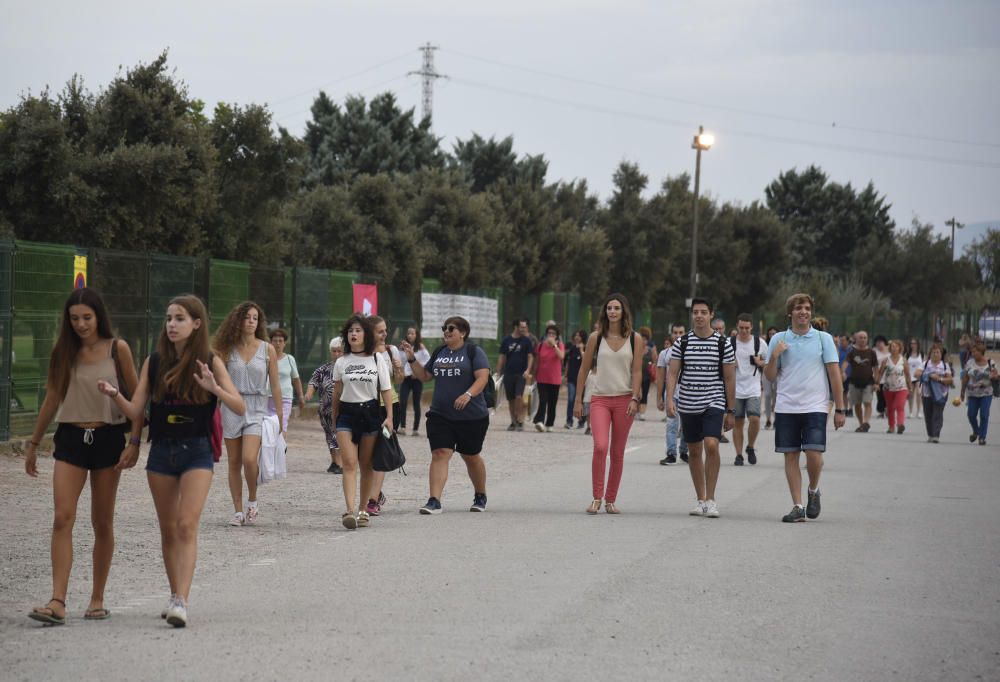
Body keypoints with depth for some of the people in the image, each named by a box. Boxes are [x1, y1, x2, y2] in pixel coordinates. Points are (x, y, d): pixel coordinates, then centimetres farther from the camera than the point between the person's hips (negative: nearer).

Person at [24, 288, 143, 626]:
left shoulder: (117, 349, -2)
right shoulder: (64, 352, 6)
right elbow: (51, 400, 14)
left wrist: (134, 441, -10)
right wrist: (33, 443, 16)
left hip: (107, 438, -1)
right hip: (70, 437, 2)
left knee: (102, 523, 6)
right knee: (62, 519, -12)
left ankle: (97, 599, 17)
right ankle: (58, 602, -18)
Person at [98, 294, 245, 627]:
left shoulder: (210, 362, -3)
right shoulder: (154, 362, 4)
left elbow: (239, 408, -8)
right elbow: (135, 411, 1)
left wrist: (214, 388, -25)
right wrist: (114, 394, -18)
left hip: (196, 452, -4)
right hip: (161, 451, 4)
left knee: (187, 526, -15)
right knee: (168, 529, 10)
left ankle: (181, 601, -22)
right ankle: (175, 595, 23)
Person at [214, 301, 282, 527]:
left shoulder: (267, 349, 2)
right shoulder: (228, 349, 4)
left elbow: (275, 385, 4)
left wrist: (280, 416, 2)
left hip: (256, 409, -2)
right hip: (231, 407, 2)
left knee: (249, 459, -18)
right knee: (234, 463, 5)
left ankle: (252, 502, 5)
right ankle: (238, 511, 13)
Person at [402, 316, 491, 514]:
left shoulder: (474, 352, -4)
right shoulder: (439, 352, 13)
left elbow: (482, 377, -15)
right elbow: (425, 376, 21)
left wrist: (468, 394, -31)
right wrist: (412, 359, 7)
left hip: (471, 416, -4)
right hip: (440, 415, 4)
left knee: (471, 457, 11)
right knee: (440, 454, -12)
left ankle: (480, 496, 33)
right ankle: (434, 501, -19)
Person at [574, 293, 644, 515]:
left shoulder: (635, 339, 4)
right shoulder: (596, 338, 4)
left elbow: (637, 371, 1)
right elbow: (584, 370, 8)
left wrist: (634, 399, -10)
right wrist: (578, 400, 6)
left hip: (624, 400, 1)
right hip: (600, 399, -1)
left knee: (617, 453, 5)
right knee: (600, 446, -18)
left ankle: (611, 500, 14)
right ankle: (597, 498, -11)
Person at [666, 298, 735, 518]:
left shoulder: (723, 343, 1)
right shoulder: (681, 343, 4)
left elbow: (729, 378, 4)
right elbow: (672, 373, 2)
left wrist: (730, 411, 3)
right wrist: (669, 399, -13)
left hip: (714, 403, -2)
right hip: (688, 405, 3)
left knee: (711, 446, -19)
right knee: (694, 452, 9)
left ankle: (711, 499, -12)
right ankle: (701, 500, 20)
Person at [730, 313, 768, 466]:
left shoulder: (760, 343, 2)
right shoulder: (729, 343, 0)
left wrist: (760, 362, -8)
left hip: (753, 390, 0)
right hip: (735, 389, 0)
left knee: (754, 419, -14)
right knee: (738, 423, 2)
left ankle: (750, 448, 10)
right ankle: (739, 455, 11)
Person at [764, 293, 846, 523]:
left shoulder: (823, 339, 3)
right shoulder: (778, 340, 7)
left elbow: (835, 375, 3)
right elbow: (770, 376, 10)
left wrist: (840, 409, -1)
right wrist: (774, 356, -9)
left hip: (815, 407, -2)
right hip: (786, 407, 2)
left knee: (814, 454, -11)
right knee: (791, 456, 1)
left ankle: (813, 490, 18)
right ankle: (797, 507, 8)